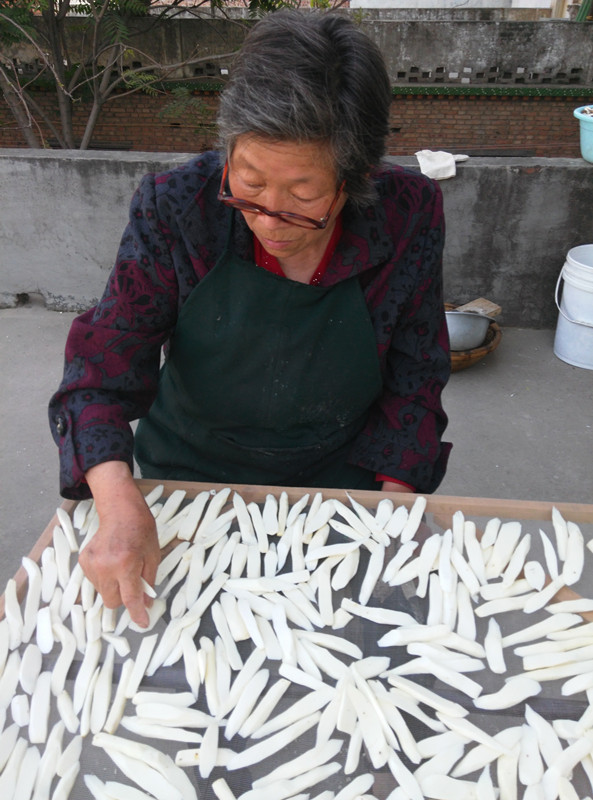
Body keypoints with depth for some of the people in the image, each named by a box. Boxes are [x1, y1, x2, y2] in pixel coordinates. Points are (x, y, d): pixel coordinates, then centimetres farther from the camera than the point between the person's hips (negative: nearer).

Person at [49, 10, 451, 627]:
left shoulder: (409, 215, -18)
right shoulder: (173, 209, -21)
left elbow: (414, 377, -6)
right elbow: (104, 367, -17)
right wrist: (119, 504, -33)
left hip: (343, 477, 1)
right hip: (188, 477, 0)